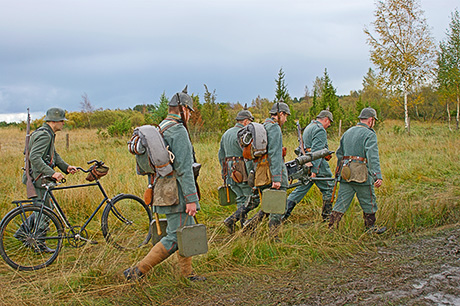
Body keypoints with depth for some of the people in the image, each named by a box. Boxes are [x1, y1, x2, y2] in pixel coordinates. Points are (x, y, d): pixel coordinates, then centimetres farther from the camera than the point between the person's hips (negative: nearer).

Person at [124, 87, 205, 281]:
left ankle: (187, 274, 24)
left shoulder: (160, 129, 15)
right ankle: (137, 272, -5)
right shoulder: (178, 131, -16)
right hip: (177, 193, -10)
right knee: (175, 238, -6)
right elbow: (183, 168, -22)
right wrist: (191, 199, -21)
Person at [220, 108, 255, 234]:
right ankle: (232, 220, -9)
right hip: (242, 170, -8)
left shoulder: (226, 133, 14)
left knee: (241, 198, 14)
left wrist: (224, 173, 25)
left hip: (230, 172, 8)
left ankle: (245, 226, 15)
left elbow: (221, 155, 19)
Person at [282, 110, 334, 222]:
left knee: (300, 189, 8)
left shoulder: (308, 127, 20)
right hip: (318, 164, -9)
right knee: (328, 189, 6)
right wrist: (314, 170, -25)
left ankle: (284, 213, 2)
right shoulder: (320, 130, -12)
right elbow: (316, 151, -21)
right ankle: (327, 216, 12)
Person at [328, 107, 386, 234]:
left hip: (346, 174, 6)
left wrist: (339, 171, 31)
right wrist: (378, 176, -23)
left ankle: (332, 226, 5)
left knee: (341, 202, 8)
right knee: (368, 203, 10)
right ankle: (371, 227, 22)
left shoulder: (347, 132, 15)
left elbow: (339, 153, 22)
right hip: (362, 175, -6)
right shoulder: (369, 134, -8)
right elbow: (373, 157, -19)